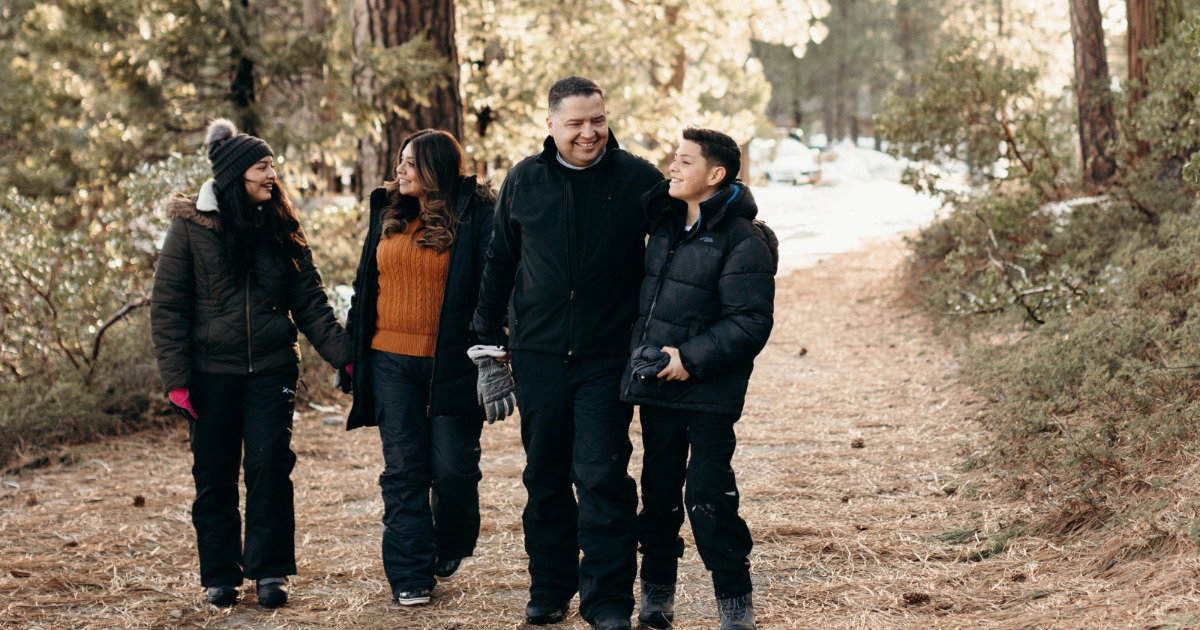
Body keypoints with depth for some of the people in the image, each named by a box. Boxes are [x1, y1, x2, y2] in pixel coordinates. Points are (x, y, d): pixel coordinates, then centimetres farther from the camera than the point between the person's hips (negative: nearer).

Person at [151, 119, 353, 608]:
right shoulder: (191, 227, -3)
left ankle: (269, 570, 3)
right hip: (212, 371, -1)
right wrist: (176, 377, -9)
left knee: (270, 465, -8)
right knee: (214, 476, 6)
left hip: (271, 369, 1)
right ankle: (221, 576, 17)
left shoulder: (280, 229, 5)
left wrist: (343, 354, -5)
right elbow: (168, 306, -2)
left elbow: (309, 301, 7)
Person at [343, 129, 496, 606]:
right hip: (391, 361, 4)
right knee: (403, 468, 4)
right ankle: (410, 575, 9)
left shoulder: (475, 213, -5)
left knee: (453, 466, 2)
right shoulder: (387, 213, 11)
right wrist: (353, 347, 15)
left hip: (451, 363, -4)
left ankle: (450, 547, 30)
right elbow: (367, 281, 18)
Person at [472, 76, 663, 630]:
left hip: (607, 354, -3)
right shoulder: (524, 181, 4)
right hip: (538, 351, 3)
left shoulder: (637, 179, -3)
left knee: (602, 475, -8)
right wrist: (487, 335, 12)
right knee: (545, 476, 12)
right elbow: (499, 261, 13)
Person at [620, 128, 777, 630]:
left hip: (709, 395, -7)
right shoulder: (666, 222, 11)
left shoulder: (743, 241, -12)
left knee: (709, 498, -7)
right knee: (658, 492, 14)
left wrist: (693, 358, -21)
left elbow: (751, 322, -16)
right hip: (655, 385, 7)